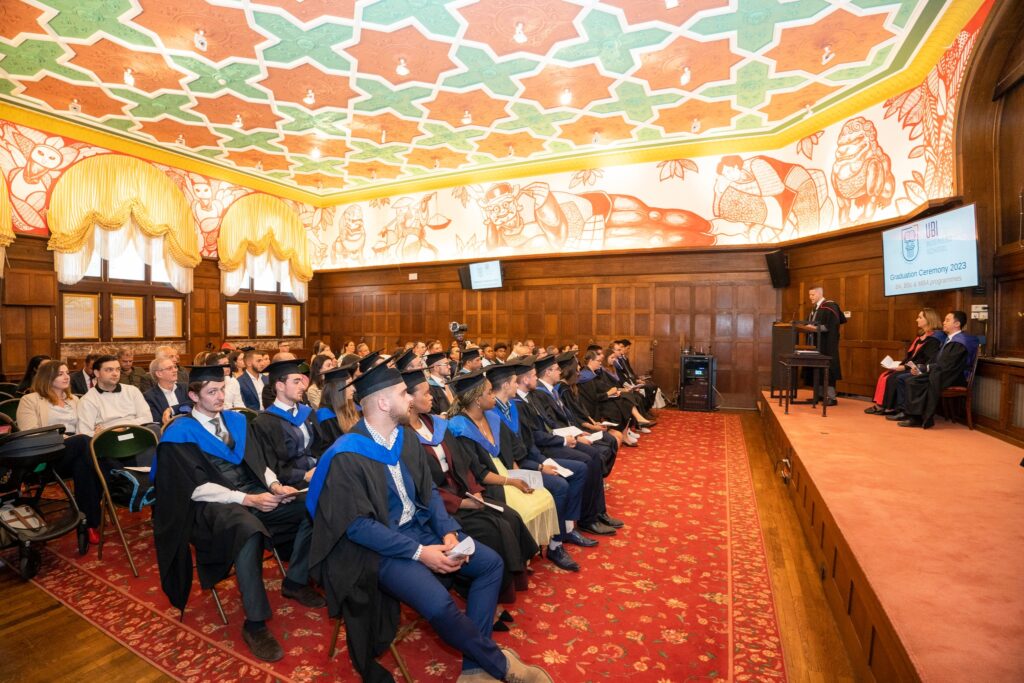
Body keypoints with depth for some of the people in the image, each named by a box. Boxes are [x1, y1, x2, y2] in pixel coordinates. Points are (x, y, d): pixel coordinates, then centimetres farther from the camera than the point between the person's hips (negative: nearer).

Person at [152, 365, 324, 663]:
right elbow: (197, 488, -13)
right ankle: (255, 623, -26)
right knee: (248, 528, -39)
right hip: (210, 505, -6)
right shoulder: (180, 433, -6)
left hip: (252, 493, 6)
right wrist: (247, 499, -22)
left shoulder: (236, 421, 13)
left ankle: (295, 582, 5)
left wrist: (274, 484, -10)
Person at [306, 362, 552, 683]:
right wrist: (419, 552, -23)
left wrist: (448, 532, -9)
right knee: (440, 605, -27)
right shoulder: (347, 456, -20)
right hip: (378, 545, -7)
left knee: (491, 563, -1)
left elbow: (429, 490, 6)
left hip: (420, 527, 7)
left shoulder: (407, 437, 1)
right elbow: (358, 525, -20)